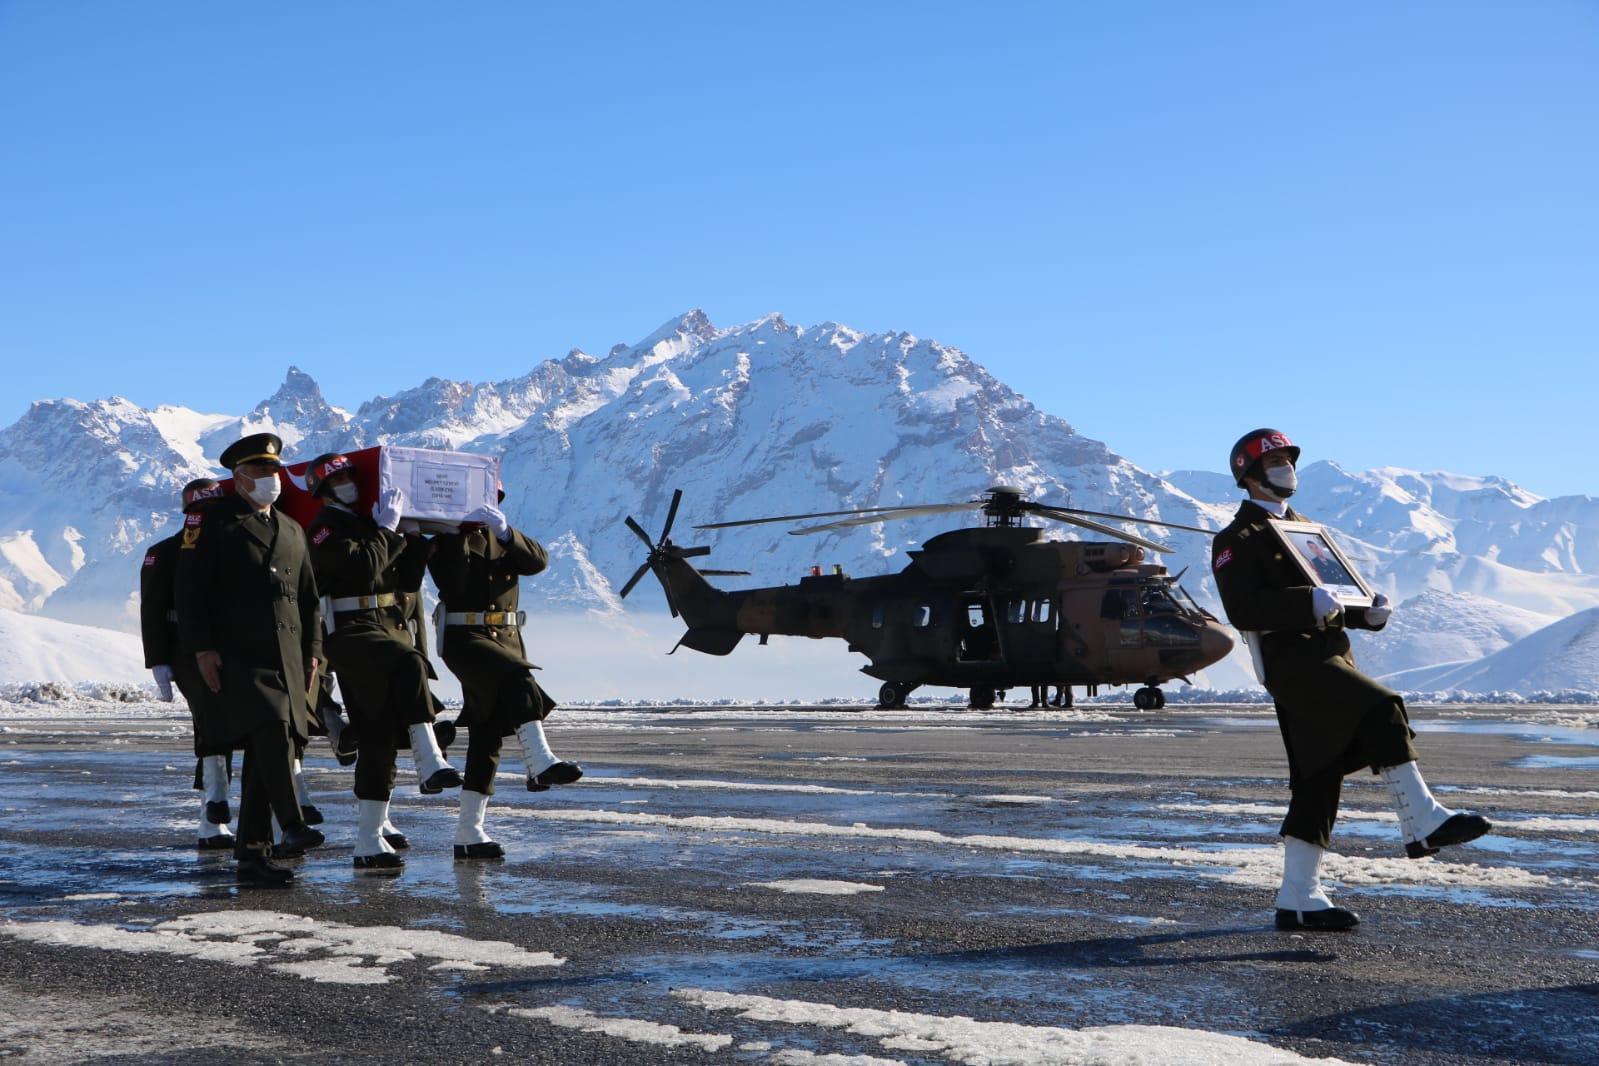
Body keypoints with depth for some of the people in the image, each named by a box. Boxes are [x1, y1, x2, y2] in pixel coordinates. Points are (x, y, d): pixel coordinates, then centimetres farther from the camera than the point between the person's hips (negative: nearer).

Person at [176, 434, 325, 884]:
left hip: (286, 658, 6)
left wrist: (312, 652, 15)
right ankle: (291, 828, -21)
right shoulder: (212, 522, 2)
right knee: (271, 729, -24)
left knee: (265, 751, 4)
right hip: (237, 657, -6)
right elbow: (190, 589, -6)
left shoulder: (292, 531, 21)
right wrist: (202, 648, -14)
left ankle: (252, 852, 9)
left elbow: (308, 598, 24)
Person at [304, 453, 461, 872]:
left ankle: (370, 838, 11)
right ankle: (430, 764, -42)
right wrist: (386, 530, -11)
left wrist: (417, 537, 10)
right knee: (410, 665, -37)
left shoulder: (367, 523, 23)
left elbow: (407, 581, 19)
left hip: (391, 629, 8)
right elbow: (364, 567, -19)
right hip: (352, 631, -8)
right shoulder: (326, 528, -2)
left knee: (381, 732, 5)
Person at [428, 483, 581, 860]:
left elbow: (538, 560, -2)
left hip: (505, 639, 6)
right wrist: (460, 534, -18)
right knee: (518, 680, -33)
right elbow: (451, 585, -15)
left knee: (487, 736, 4)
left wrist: (505, 532, -17)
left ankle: (468, 833, 7)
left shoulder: (503, 539, 18)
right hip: (463, 637, -6)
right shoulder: (445, 541, 3)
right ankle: (540, 763, -46)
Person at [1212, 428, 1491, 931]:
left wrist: (1368, 612, 9)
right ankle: (1422, 823, -25)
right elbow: (1242, 609, -17)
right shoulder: (1237, 540, -2)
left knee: (1318, 779, 6)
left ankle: (1298, 899, 10)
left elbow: (1333, 595, 30)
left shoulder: (1304, 528, 26)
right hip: (1291, 660, -9)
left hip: (1329, 655, 9)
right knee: (1382, 711, -26)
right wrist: (1309, 602, -28)